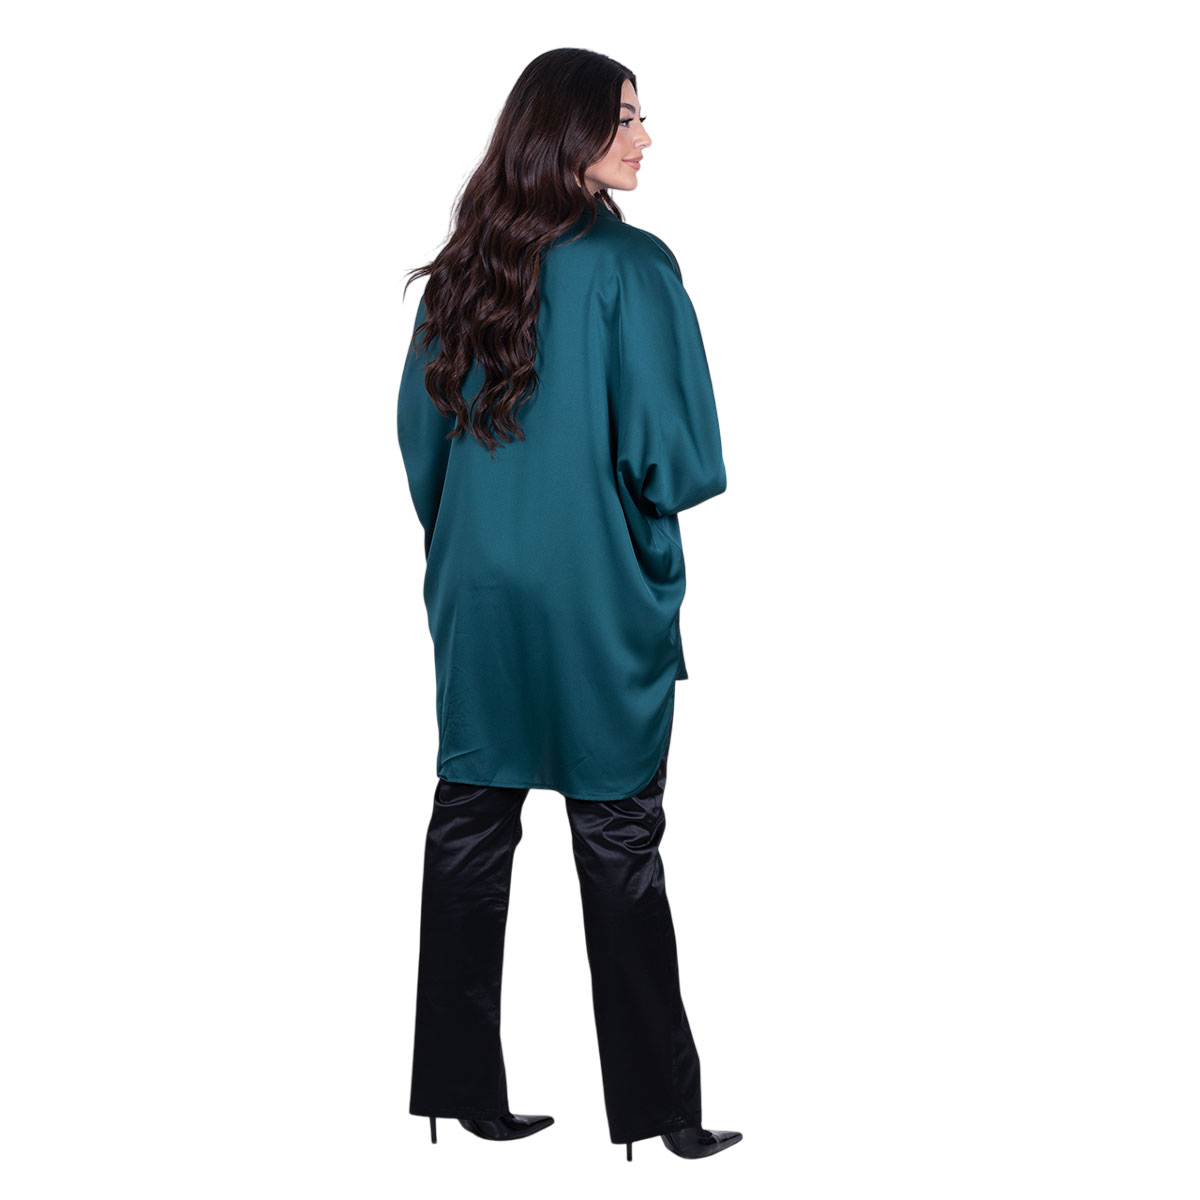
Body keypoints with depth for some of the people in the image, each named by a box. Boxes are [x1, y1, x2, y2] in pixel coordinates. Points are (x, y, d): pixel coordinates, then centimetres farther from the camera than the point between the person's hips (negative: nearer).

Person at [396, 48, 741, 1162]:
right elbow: (669, 453, -14)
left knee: (470, 830, 11)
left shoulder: (463, 269, 5)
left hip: (475, 597, 5)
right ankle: (656, 1105, 13)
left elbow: (419, 431, 10)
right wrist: (654, 545, 6)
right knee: (619, 847, 3)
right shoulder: (629, 265, -12)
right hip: (597, 602, -5)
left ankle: (459, 1084, 20)